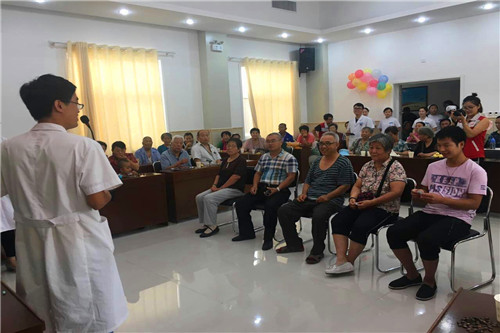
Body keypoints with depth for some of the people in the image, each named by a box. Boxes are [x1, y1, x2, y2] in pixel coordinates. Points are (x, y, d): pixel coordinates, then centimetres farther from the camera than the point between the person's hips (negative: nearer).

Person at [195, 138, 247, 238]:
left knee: (209, 198, -28)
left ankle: (212, 226, -16)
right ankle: (206, 224, 0)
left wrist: (221, 188, -16)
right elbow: (219, 174, 19)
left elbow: (235, 177, -17)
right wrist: (214, 185, -1)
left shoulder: (241, 160, -8)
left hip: (234, 189, -9)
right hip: (220, 187, 9)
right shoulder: (225, 160, 19)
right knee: (199, 197, -8)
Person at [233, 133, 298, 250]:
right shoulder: (263, 157, 20)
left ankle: (268, 238, -18)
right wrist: (255, 185, 4)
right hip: (261, 188, 6)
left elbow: (291, 177, -8)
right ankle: (246, 232, 7)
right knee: (241, 203, -9)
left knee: (270, 205, -36)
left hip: (278, 190, -6)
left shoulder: (289, 158, -1)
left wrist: (277, 189, -18)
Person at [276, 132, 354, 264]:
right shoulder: (317, 161, 20)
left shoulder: (343, 162, 0)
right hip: (309, 199, 7)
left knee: (318, 215, -38)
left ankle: (317, 251, -15)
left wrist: (327, 196, -17)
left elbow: (345, 186, -7)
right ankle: (294, 244, 7)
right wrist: (304, 193, 5)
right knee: (283, 211, -9)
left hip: (331, 200, -6)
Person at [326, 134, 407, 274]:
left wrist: (371, 202, -20)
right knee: (338, 220, -16)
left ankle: (349, 262, -13)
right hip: (362, 205, 7)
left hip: (385, 209, -7)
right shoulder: (367, 166, 15)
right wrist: (353, 197, -5)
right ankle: (341, 260, -23)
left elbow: (396, 192, -17)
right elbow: (357, 186, 18)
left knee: (360, 226, -31)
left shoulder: (396, 167, -6)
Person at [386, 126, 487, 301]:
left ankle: (429, 281, -4)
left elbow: (473, 203, -10)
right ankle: (412, 275, 7)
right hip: (429, 213, 6)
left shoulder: (476, 171, -3)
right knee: (393, 232, -15)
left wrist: (442, 200, -21)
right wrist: (418, 195, -2)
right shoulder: (433, 167, 15)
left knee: (426, 239, -34)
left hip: (457, 219, -6)